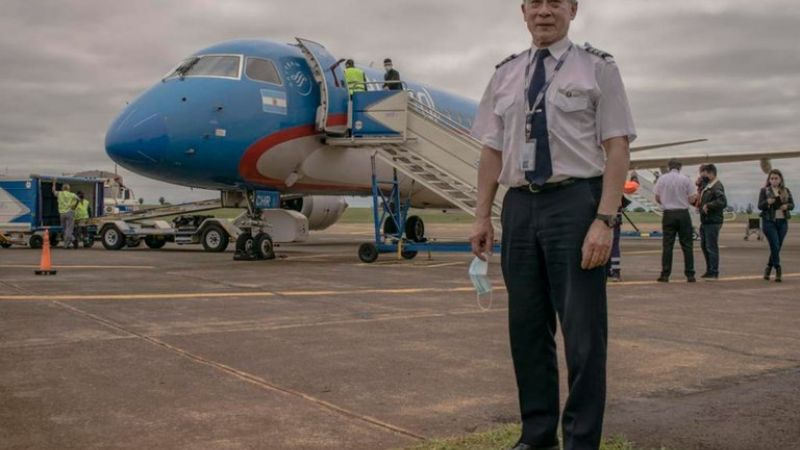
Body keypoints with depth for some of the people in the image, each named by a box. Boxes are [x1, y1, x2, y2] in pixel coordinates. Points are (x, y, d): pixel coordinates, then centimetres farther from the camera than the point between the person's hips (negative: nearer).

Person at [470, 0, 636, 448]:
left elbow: (617, 148, -6)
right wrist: (483, 216, 7)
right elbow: (492, 150, 13)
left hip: (576, 201, -4)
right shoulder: (505, 74, 14)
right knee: (527, 328, 10)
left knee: (583, 331, 0)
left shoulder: (597, 67, 1)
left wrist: (605, 220, -15)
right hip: (520, 205, 5)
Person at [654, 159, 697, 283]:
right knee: (687, 245, 5)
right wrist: (696, 196, 19)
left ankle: (665, 275, 1)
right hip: (683, 213, -1)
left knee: (667, 245, 3)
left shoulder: (662, 179, 0)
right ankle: (690, 275, 5)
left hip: (668, 214, 1)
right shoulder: (685, 179, -4)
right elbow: (691, 199, -3)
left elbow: (657, 199, 5)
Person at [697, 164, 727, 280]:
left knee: (711, 247, -4)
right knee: (704, 246, 16)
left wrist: (708, 205, -21)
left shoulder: (717, 186, -15)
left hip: (713, 222, -10)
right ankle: (709, 270, 27)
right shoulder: (706, 185, 14)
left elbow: (722, 202, -26)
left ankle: (714, 273, 3)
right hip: (705, 221, 10)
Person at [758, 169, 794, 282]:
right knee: (775, 246, -11)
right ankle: (778, 271, -6)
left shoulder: (786, 191, 9)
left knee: (777, 247, 7)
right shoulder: (764, 190, 1)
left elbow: (792, 204, 9)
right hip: (769, 222, -3)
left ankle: (768, 269, 23)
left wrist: (787, 206, -13)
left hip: (782, 222, 3)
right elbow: (760, 206, -4)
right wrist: (767, 202, -25)